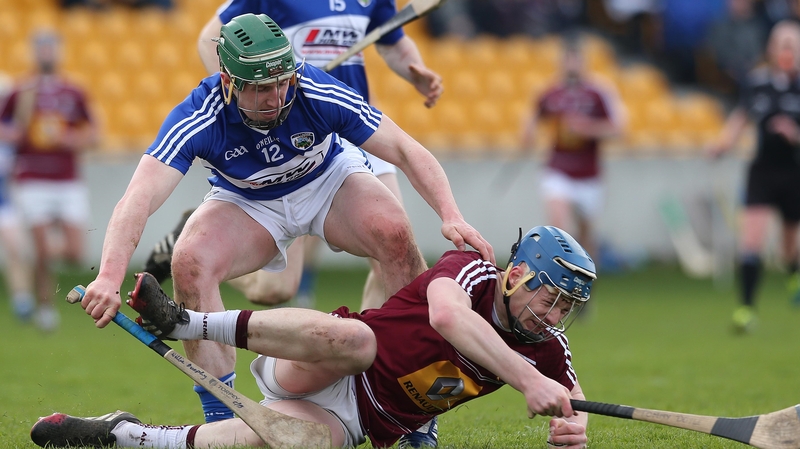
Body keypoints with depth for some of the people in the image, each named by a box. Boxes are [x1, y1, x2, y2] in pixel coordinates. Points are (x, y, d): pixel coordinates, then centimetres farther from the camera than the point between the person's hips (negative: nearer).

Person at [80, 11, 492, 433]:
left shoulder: (318, 93, -31)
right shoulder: (198, 118, -33)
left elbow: (404, 150, -25)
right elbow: (140, 197, -43)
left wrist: (450, 216, -41)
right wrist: (110, 277, -59)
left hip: (330, 180, 0)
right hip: (246, 203, 0)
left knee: (394, 234, -29)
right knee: (190, 260, -29)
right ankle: (220, 421, -18)